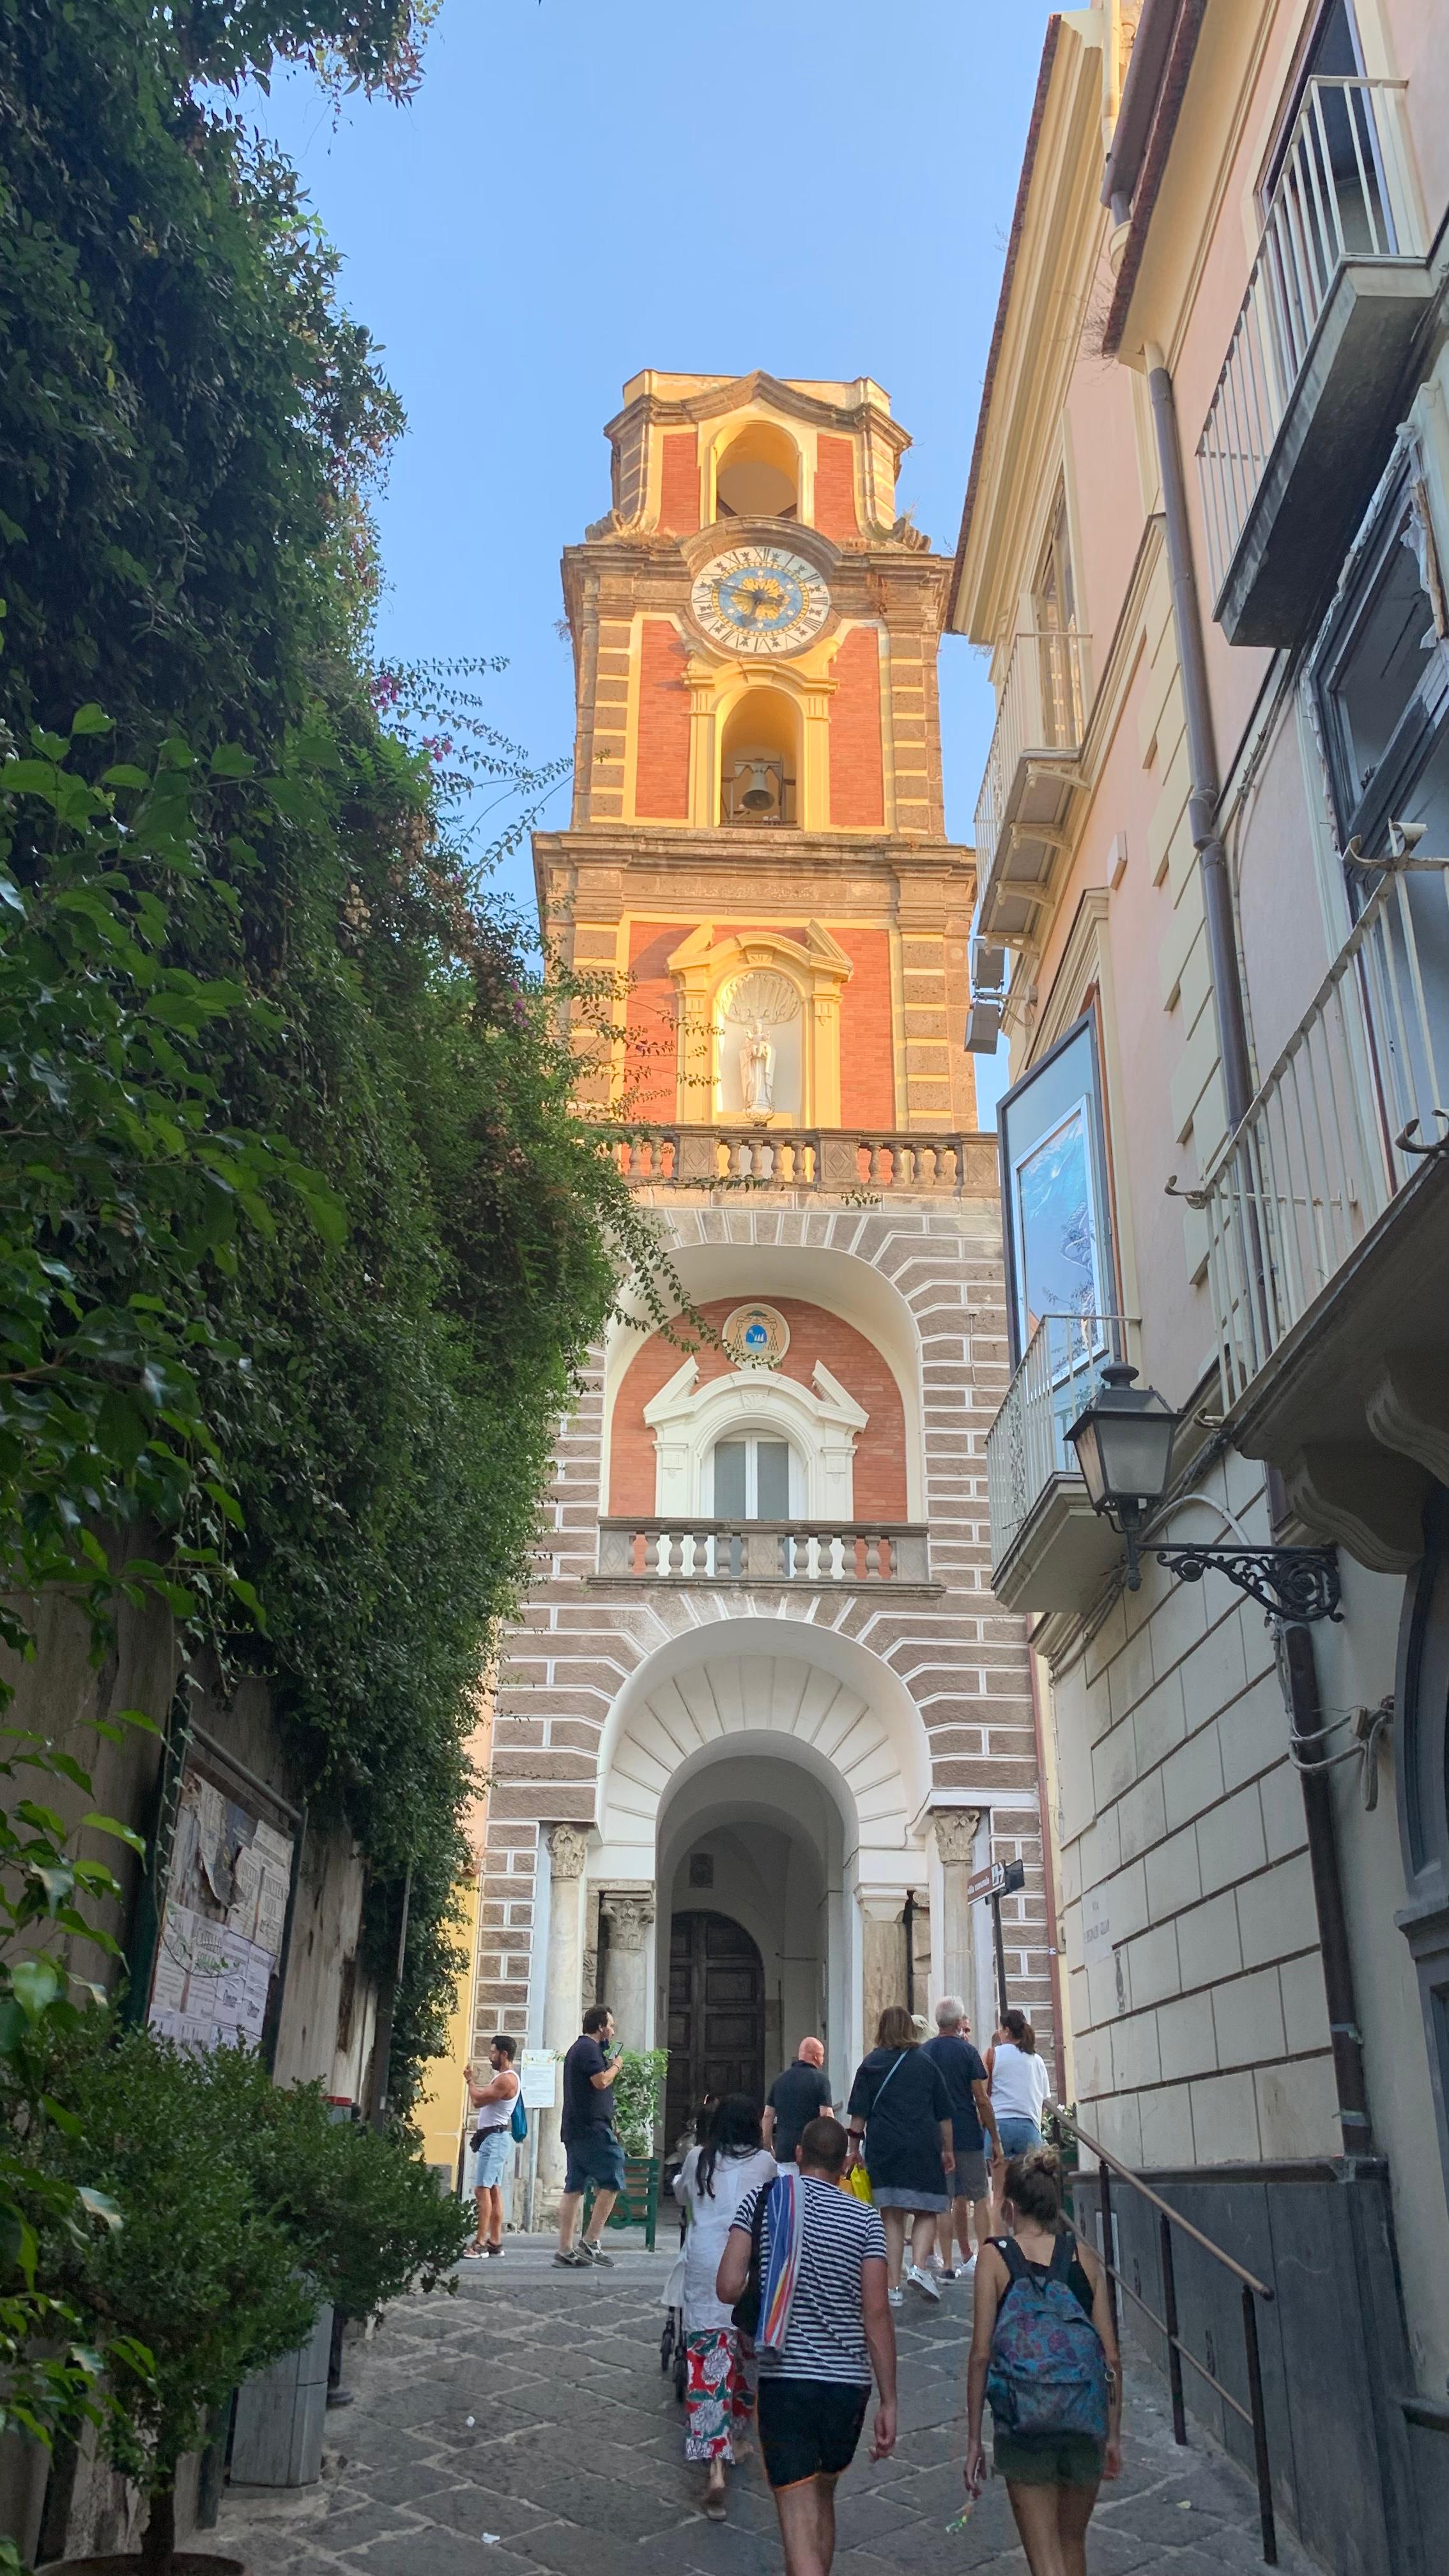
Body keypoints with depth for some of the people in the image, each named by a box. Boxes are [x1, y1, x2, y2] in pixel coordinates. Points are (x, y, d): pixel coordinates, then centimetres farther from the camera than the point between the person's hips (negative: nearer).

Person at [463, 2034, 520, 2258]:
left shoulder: (507, 2079, -16)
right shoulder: (501, 2077, 18)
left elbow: (478, 2100, -17)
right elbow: (482, 2101, 17)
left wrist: (471, 2080, -4)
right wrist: (476, 2080, 8)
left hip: (495, 2137, -11)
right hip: (492, 2137, 11)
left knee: (482, 2189, -14)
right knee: (494, 2190, 10)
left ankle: (480, 2243, -16)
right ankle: (495, 2242, 12)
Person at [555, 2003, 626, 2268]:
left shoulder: (578, 2048, 22)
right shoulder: (590, 2048, -10)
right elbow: (601, 2081, -20)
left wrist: (610, 2068, 18)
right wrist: (615, 2066, -3)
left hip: (574, 2129, 10)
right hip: (592, 2127, -10)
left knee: (574, 2188, 8)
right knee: (611, 2181, -8)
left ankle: (565, 2249, 8)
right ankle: (590, 2242, -10)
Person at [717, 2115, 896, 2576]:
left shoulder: (761, 2200, -1)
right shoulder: (865, 2218, 0)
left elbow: (728, 2288, -8)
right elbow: (876, 2313, -4)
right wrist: (888, 2403, 0)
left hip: (784, 2379, -2)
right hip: (848, 2382, 3)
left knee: (800, 2519, -3)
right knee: (822, 2497, 25)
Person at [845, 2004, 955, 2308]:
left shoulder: (871, 2065, 4)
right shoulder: (925, 2064, 7)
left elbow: (859, 2114, 1)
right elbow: (944, 2115, 11)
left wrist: (854, 2149, 7)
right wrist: (948, 2150, 18)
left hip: (883, 2149, 0)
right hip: (924, 2149, 0)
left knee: (892, 2217, 7)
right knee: (927, 2213, 10)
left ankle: (893, 2287, 3)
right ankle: (919, 2267, -12)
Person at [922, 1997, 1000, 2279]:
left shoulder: (923, 2053, 6)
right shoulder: (966, 2051, -7)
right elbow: (982, 2100, -8)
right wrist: (995, 2139, -2)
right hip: (968, 2134, -4)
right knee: (980, 2198, 5)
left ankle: (948, 2264, 7)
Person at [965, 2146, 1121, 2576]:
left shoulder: (995, 2255, -2)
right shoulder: (1084, 2256, 5)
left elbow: (981, 2353, -5)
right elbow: (1111, 2356, 5)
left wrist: (973, 2442, 1)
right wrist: (1114, 2435, 14)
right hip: (1085, 2416, 3)